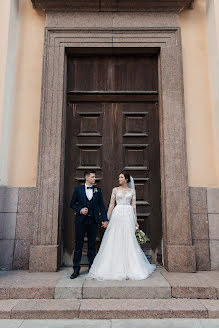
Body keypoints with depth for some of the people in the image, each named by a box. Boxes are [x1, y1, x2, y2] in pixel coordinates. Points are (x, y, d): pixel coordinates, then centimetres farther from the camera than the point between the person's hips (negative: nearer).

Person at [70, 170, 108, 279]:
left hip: (93, 221, 1)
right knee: (78, 245, 5)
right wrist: (80, 210, -12)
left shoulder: (97, 190, 6)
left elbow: (101, 205, 4)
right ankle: (76, 270, 16)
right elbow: (72, 204, 6)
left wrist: (105, 219, -3)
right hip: (81, 220, -1)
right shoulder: (78, 189, 2)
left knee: (92, 245, 9)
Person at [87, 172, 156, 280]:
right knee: (115, 240, -3)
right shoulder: (115, 190, 9)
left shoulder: (132, 191, 11)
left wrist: (135, 221, 4)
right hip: (117, 215, 0)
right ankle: (115, 267, 8)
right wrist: (107, 218, -1)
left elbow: (134, 206, 8)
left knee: (129, 241, 1)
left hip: (128, 216, 0)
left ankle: (131, 268, 14)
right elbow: (111, 205, 5)